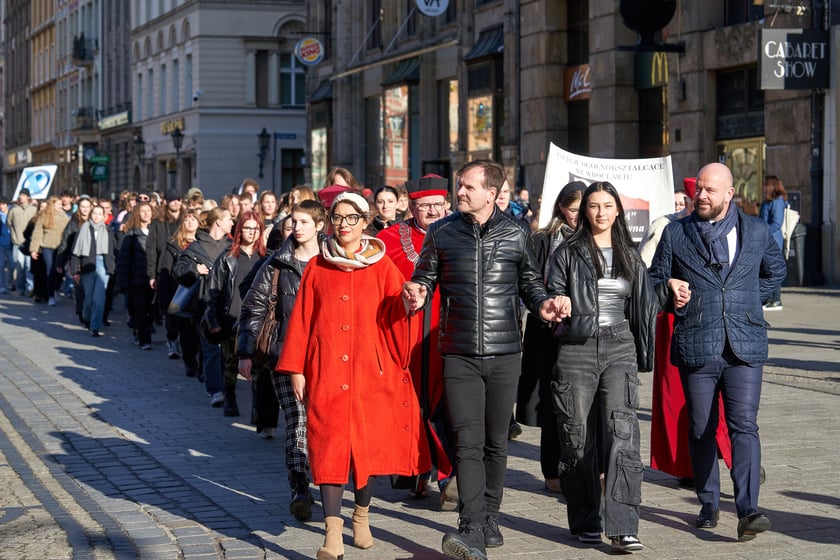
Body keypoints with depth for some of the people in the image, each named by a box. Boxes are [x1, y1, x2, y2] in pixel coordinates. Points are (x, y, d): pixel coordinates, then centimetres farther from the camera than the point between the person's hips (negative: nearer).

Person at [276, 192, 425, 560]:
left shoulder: (382, 267, 4)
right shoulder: (317, 268, 6)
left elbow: (396, 319, 1)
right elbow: (301, 320, 6)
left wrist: (398, 366, -7)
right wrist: (296, 368, 2)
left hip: (372, 371, 0)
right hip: (327, 373, 0)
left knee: (369, 444, 6)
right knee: (330, 448, -6)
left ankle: (361, 513, 29)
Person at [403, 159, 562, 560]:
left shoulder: (514, 234, 4)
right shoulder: (441, 233, 4)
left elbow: (530, 282, 13)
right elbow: (425, 279, 8)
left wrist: (541, 303, -7)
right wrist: (417, 296, -14)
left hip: (504, 353, 1)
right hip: (459, 354, -1)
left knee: (496, 442, 10)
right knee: (468, 442, -11)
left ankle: (490, 519, 25)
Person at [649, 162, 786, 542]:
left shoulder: (755, 231, 9)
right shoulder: (675, 234, 7)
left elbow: (776, 270, 25)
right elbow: (655, 281, 12)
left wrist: (749, 299, 12)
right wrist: (670, 289, -10)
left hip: (745, 347, -1)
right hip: (695, 348, 1)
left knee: (744, 425, -11)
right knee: (701, 430, 8)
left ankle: (748, 511, -16)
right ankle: (709, 504, 22)